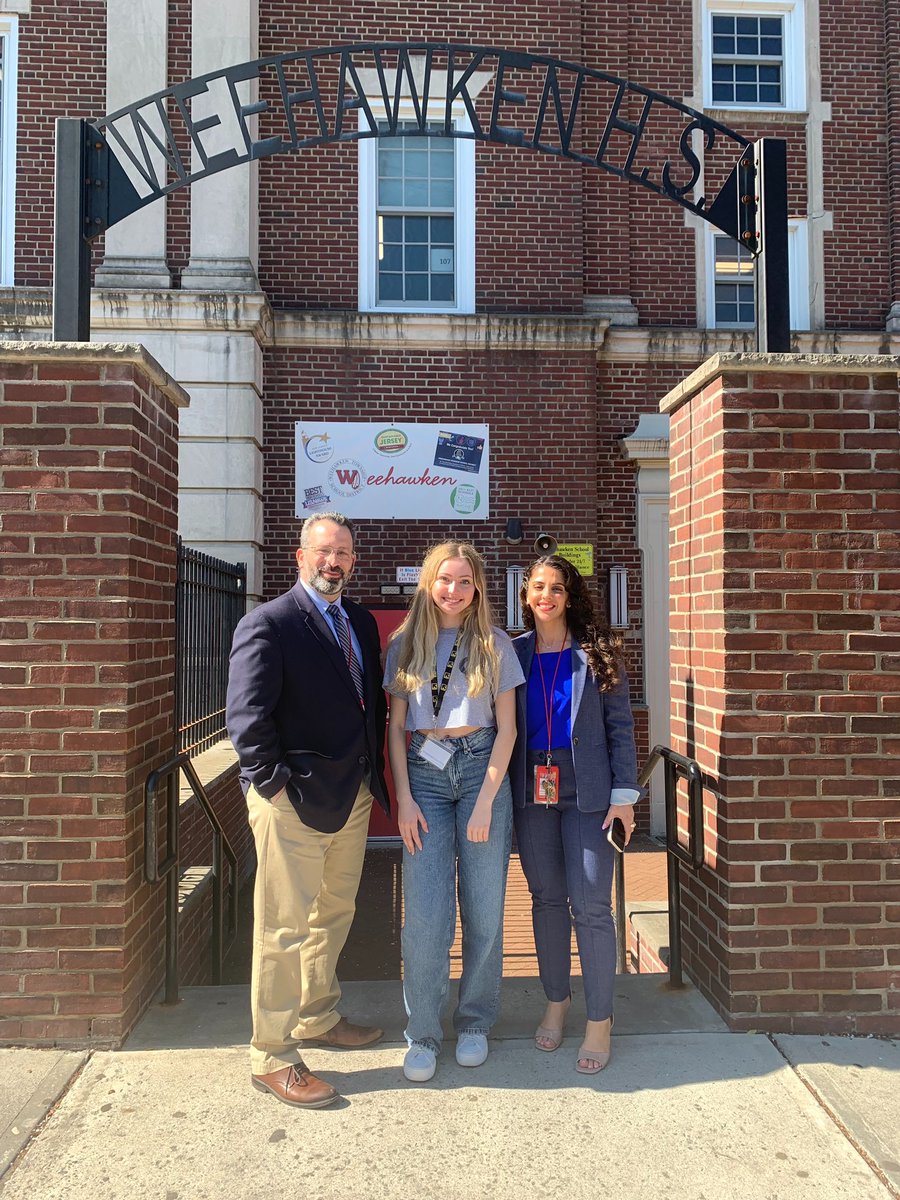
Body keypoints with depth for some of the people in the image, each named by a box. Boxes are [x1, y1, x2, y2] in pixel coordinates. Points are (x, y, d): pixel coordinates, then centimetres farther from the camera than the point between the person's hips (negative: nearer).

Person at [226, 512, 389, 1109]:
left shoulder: (363, 623, 11)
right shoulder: (269, 623, -11)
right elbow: (247, 717, -17)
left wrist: (374, 776, 7)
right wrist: (277, 786, -16)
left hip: (353, 797, 8)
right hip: (294, 802, -7)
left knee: (334, 916, 21)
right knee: (285, 930, 3)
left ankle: (318, 1019, 41)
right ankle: (273, 1057, 19)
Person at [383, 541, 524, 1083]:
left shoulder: (495, 644, 3)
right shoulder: (406, 644, 7)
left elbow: (507, 729, 2)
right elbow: (396, 727, 7)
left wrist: (486, 800, -6)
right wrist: (404, 799, -2)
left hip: (482, 769, 0)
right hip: (424, 774, 1)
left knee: (484, 909, 5)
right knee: (425, 913, -3)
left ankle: (475, 1023, 26)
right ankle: (424, 1034, 15)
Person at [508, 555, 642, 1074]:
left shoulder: (597, 652, -1)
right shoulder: (515, 653, 5)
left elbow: (620, 725, -1)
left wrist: (624, 794, -7)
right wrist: (504, 790, 2)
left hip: (587, 791, -2)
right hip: (532, 791, 3)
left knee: (590, 905, -3)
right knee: (547, 899, 13)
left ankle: (600, 1021, 13)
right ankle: (556, 1002, 31)